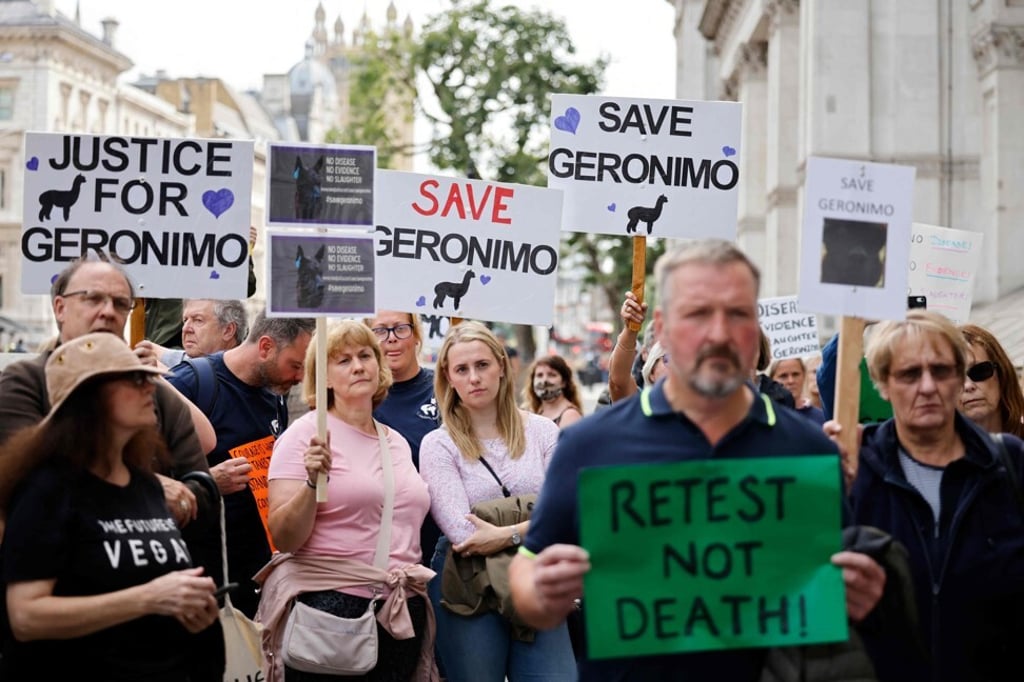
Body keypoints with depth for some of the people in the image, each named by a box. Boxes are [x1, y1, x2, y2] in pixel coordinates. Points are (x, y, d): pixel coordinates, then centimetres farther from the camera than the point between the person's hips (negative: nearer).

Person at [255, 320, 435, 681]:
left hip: (402, 611, 6)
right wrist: (313, 482, -25)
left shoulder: (398, 442, 13)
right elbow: (284, 539, -11)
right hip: (330, 605, -5)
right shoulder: (306, 433, -4)